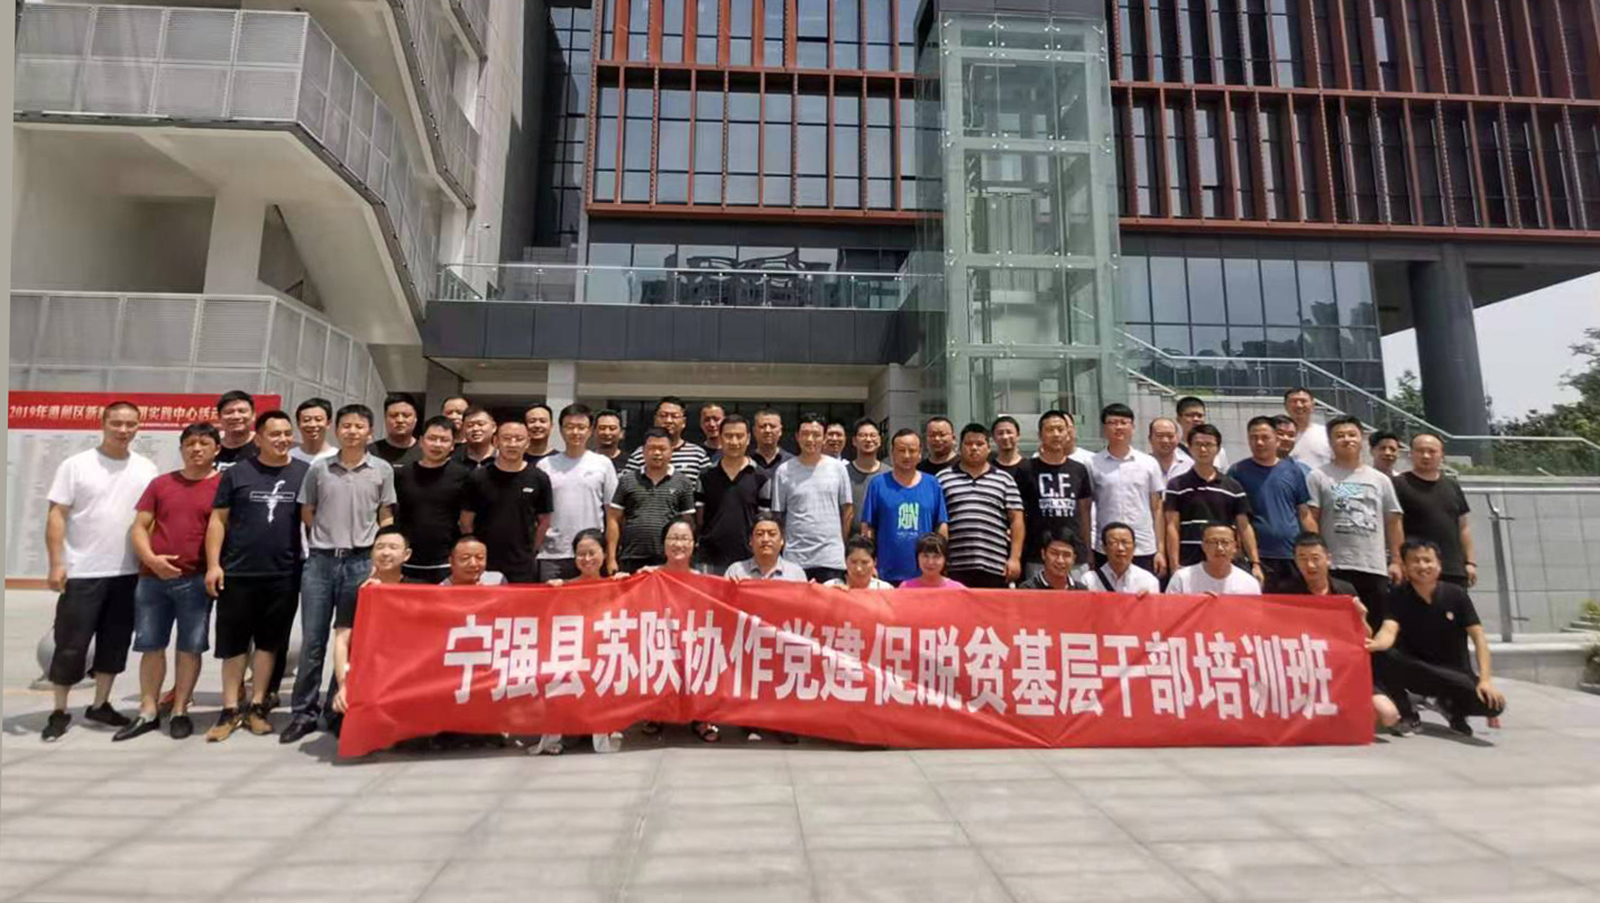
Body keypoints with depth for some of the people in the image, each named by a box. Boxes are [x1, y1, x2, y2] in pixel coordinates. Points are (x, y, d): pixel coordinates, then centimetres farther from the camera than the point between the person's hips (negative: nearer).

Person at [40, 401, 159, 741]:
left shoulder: (146, 469, 5)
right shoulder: (76, 465, -3)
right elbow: (56, 516, -5)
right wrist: (56, 564, -11)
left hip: (128, 573, 3)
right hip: (82, 572, -3)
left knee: (115, 643, 11)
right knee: (71, 645, 3)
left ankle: (100, 705, 24)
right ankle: (59, 712, 18)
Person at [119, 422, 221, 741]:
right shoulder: (160, 483, 10)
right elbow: (139, 527, 9)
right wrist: (151, 559, -8)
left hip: (196, 580, -3)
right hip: (152, 578, 4)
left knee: (190, 647, 3)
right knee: (150, 646, 9)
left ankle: (180, 712, 15)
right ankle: (148, 712, 19)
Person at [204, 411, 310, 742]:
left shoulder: (304, 473, 4)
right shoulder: (237, 472, 3)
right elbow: (218, 520, 3)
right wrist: (213, 564, -5)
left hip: (284, 575, 0)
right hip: (237, 573, 0)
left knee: (269, 642, 9)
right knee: (233, 642, 6)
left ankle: (256, 706, 19)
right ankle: (230, 710, 16)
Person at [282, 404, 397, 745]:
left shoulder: (382, 470, 2)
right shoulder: (319, 469, 4)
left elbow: (386, 519, 6)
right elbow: (306, 514, 12)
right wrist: (324, 542, 7)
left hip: (361, 562, -1)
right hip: (320, 561, 1)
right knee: (312, 641, 5)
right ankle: (304, 712, 17)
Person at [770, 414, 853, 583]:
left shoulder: (838, 468, 4)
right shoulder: (784, 471, 2)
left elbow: (847, 510, 9)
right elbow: (777, 515, 7)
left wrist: (841, 543, 8)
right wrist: (780, 548, 4)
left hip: (831, 557, 0)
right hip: (795, 558, 0)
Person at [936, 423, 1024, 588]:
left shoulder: (1004, 480, 12)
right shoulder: (943, 479, 8)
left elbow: (1016, 520, 8)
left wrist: (1014, 558, -1)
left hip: (994, 567, 1)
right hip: (954, 567, -1)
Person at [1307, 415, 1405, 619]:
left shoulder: (1380, 480, 15)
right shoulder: (1319, 477, 1)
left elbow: (1392, 523, 14)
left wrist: (1396, 561, 8)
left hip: (1376, 567, 4)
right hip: (1335, 566, -4)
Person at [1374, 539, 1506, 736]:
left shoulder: (1456, 595, -6)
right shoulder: (1398, 596, -10)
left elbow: (1478, 637, -10)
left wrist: (1485, 680, -23)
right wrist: (1376, 643, -51)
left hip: (1455, 673, 1)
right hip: (1415, 672, -1)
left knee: (1493, 703, -28)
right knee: (1384, 655, -34)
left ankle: (1452, 707, 10)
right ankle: (1407, 713, -7)